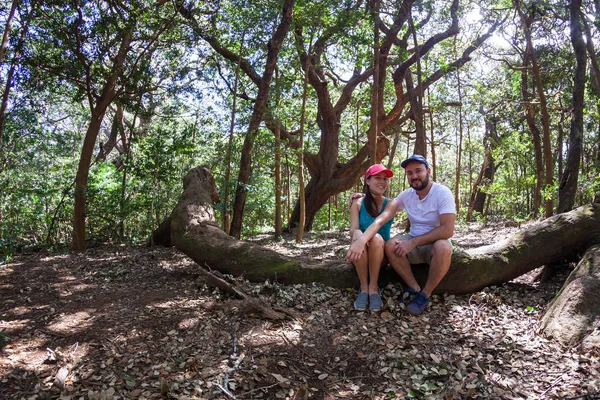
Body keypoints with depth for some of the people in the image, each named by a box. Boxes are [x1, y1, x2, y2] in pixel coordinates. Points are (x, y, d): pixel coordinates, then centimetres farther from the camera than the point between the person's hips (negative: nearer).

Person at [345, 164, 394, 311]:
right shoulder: (358, 204, -2)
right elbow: (353, 230, -13)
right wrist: (357, 233, -34)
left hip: (381, 254, 0)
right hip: (361, 255, 0)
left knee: (377, 239, -31)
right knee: (358, 240, -32)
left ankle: (373, 288, -22)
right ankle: (364, 288, -20)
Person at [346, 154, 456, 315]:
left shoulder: (442, 193, -17)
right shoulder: (406, 195, -5)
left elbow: (447, 230, -27)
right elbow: (382, 218, -20)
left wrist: (413, 242, -30)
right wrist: (362, 239, -39)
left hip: (436, 244, -4)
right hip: (414, 243, 4)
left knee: (443, 248, -38)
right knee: (390, 246, -24)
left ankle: (425, 294, -15)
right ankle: (415, 288, -7)